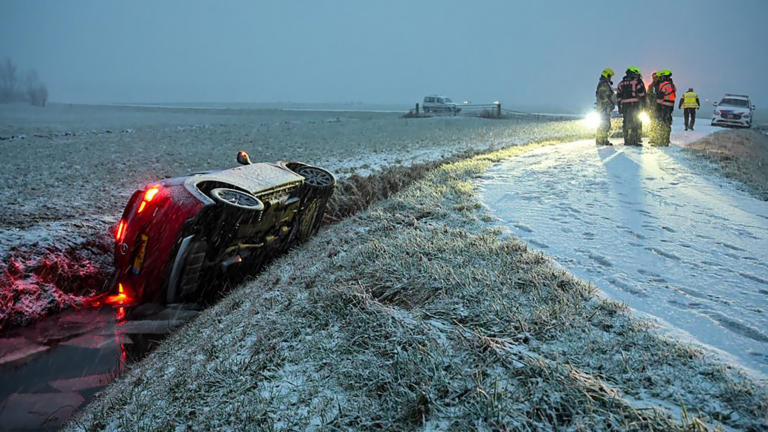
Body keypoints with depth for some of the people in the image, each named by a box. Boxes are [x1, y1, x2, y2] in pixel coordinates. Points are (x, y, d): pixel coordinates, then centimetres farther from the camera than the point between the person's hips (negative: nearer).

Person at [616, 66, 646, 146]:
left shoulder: (621, 83, 13)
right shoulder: (637, 81, -1)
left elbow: (618, 96, 13)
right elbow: (642, 94, -5)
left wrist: (619, 107, 16)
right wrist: (643, 105, 0)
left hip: (625, 106, 4)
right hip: (635, 106, -4)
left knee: (626, 122, 7)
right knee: (637, 122, -1)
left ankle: (627, 140, 5)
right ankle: (636, 140, -7)